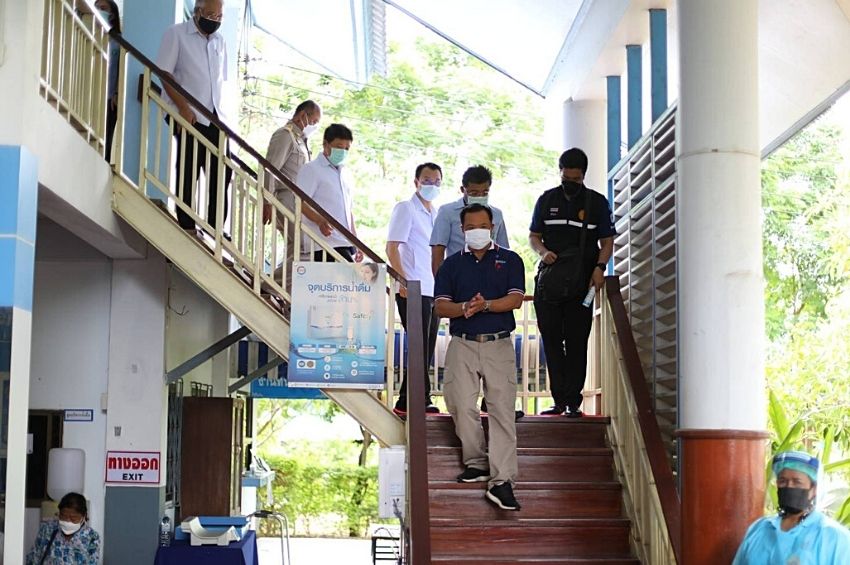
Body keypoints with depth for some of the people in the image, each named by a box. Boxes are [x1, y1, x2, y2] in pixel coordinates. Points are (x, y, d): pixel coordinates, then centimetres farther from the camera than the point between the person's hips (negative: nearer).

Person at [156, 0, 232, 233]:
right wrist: (183, 107, -15)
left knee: (222, 173, 2)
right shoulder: (176, 34, -1)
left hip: (217, 118, 5)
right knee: (188, 173, -2)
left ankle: (216, 228, 9)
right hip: (190, 117, -5)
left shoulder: (220, 41, 15)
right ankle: (187, 227, 4)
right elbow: (164, 73, -6)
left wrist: (219, 110, 7)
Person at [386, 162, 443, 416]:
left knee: (426, 348, 8)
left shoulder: (437, 214, 19)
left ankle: (410, 401, 14)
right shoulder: (405, 208, -2)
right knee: (420, 347, -8)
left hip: (433, 291, 8)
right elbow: (391, 248, -9)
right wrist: (404, 281, -18)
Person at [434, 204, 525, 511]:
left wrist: (485, 305, -18)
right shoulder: (452, 264, 13)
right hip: (462, 345, 2)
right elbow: (441, 306, 3)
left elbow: (515, 299, -3)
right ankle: (476, 462, 15)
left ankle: (501, 481, -12)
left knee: (502, 410, -8)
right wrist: (464, 308, -17)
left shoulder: (509, 260, 10)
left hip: (499, 345, -2)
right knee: (462, 407, -5)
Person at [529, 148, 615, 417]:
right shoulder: (547, 199, 10)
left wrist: (599, 267, -12)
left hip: (581, 283, -2)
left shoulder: (597, 202, 5)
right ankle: (559, 400, 7)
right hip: (549, 281, 2)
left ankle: (573, 401, 1)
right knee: (551, 339, 1)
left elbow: (607, 241, 6)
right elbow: (533, 236, 14)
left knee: (576, 342, -3)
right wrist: (543, 252, -8)